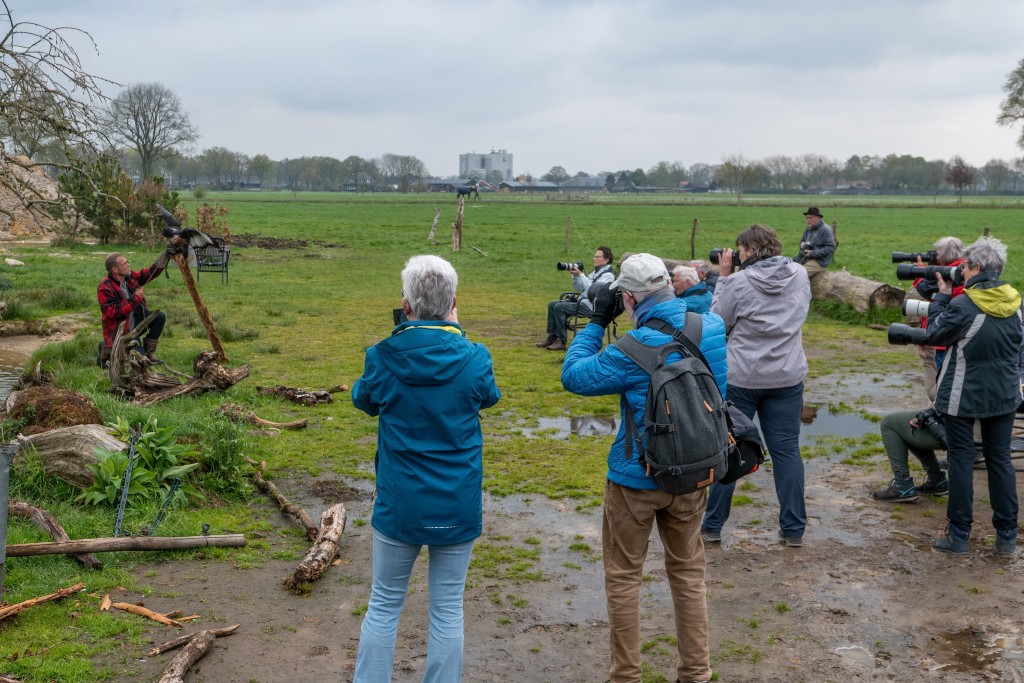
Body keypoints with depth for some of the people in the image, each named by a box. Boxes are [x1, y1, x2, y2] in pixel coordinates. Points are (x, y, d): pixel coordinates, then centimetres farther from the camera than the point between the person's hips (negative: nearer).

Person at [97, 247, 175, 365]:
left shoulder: (131, 277, -1)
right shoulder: (104, 288, -22)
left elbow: (152, 271, 4)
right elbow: (114, 313, -29)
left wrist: (166, 254, -8)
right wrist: (135, 298, -28)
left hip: (135, 322, 8)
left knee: (159, 316, -13)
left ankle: (149, 352, -2)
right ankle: (107, 350, 9)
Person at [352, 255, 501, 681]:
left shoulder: (382, 358, -12)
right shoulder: (473, 359, -12)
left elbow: (363, 401, 10)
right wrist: (455, 334, 13)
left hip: (399, 503, 0)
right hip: (457, 508, 0)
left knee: (384, 605, 16)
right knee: (447, 610, 12)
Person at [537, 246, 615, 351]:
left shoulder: (608, 275, -10)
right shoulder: (595, 272, 19)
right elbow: (578, 288, 19)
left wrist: (581, 275, -22)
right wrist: (575, 275, 2)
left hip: (591, 306, -10)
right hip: (582, 300, 10)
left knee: (559, 307, -22)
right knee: (552, 305, 4)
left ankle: (561, 341, -18)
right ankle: (552, 337, 3)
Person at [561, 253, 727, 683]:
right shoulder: (713, 328, -6)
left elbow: (573, 377, -12)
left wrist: (597, 322, -6)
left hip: (636, 477, -5)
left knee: (623, 577, 11)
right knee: (688, 572, 18)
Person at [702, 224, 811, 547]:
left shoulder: (740, 282, -13)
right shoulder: (800, 276, 1)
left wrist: (723, 276, 1)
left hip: (741, 378, -3)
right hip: (787, 378, 3)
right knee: (787, 450, 9)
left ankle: (713, 526, 15)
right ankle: (794, 529, 13)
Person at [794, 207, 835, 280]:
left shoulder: (826, 229, -10)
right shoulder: (808, 229, 15)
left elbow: (830, 248, -16)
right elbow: (802, 240, 31)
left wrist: (813, 253, -20)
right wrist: (802, 244, 4)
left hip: (819, 261, -9)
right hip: (805, 258, 9)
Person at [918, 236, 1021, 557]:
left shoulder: (963, 305, -19)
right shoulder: (1014, 302, 0)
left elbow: (934, 334, -7)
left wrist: (942, 296, 2)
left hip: (964, 395, -5)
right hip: (1004, 395, 5)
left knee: (961, 459, 4)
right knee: (1001, 460, 12)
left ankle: (959, 535, 10)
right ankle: (1007, 537, 17)